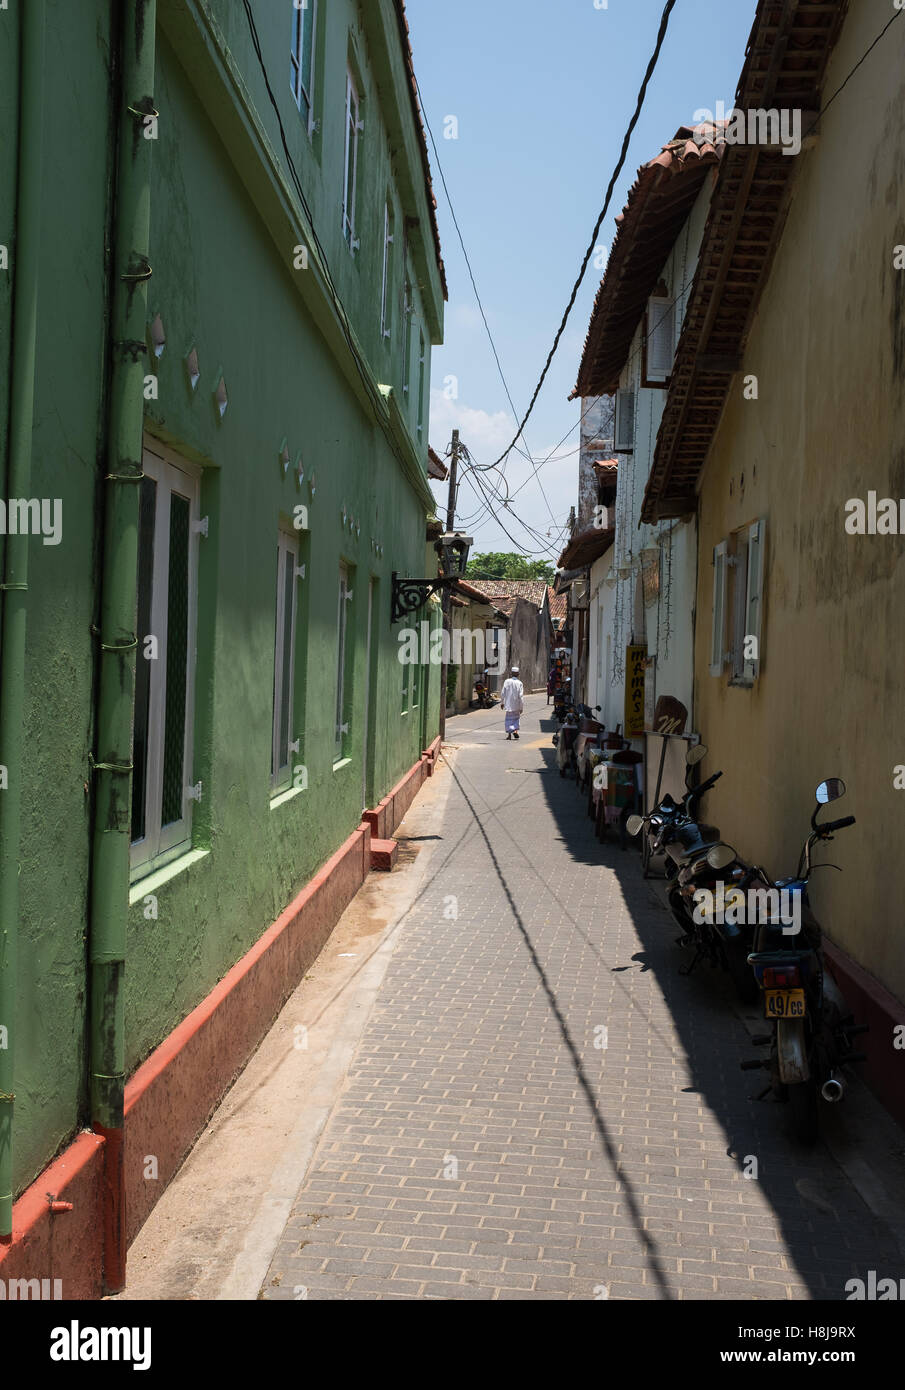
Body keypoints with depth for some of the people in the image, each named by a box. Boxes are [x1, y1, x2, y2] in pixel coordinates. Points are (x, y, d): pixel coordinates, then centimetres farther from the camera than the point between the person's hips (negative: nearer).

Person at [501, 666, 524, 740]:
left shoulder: (507, 682, -7)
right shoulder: (519, 683, -9)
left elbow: (503, 693, -3)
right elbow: (521, 696, -10)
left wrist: (502, 702, 11)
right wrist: (521, 707, -4)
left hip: (508, 704, 0)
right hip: (516, 706, 0)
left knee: (509, 719, 10)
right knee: (516, 718, 19)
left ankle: (509, 734, 5)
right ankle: (515, 730, 1)